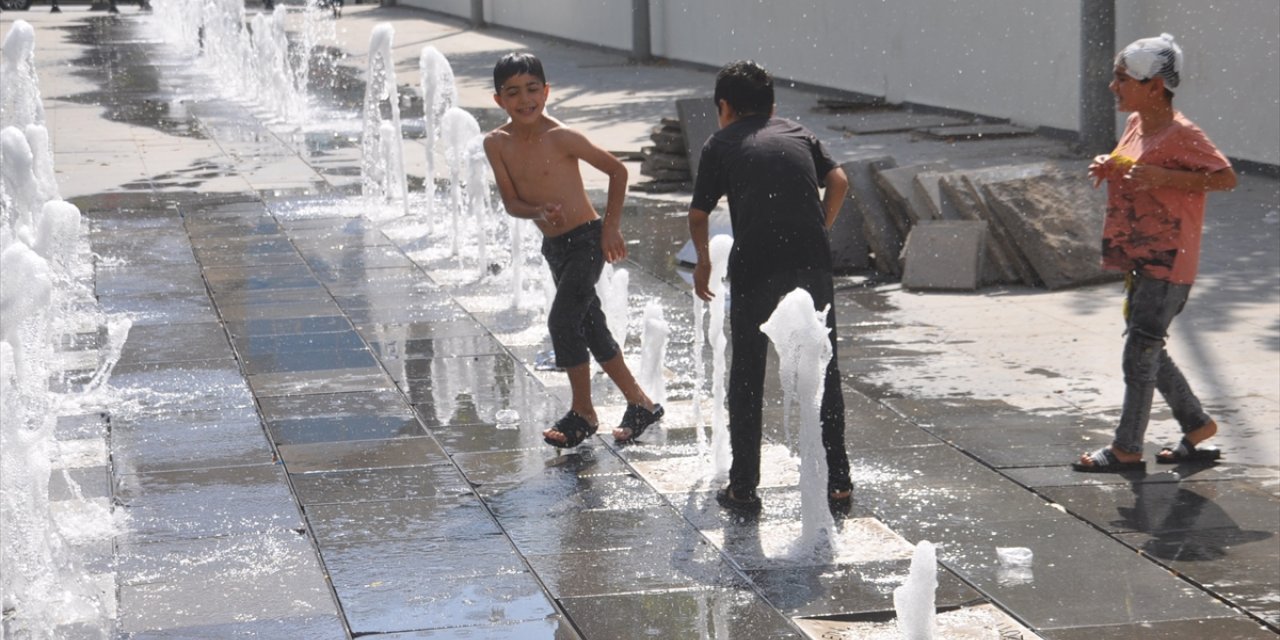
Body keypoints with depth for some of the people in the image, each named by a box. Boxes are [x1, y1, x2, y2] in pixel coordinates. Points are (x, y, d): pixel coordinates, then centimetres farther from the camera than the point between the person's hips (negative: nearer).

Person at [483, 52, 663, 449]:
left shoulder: (560, 137, -18)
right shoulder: (497, 144, -4)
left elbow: (617, 170, -9)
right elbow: (511, 202, -3)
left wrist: (611, 226, -9)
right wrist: (539, 212, -24)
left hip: (587, 240, -7)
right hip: (553, 247, 7)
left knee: (561, 321, -15)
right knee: (590, 327, 13)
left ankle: (582, 413, 1)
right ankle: (640, 404, 26)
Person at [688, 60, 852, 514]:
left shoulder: (721, 144, 14)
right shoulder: (799, 134, 22)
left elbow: (698, 215, 13)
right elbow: (837, 180, 8)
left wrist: (703, 259, 30)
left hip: (756, 263, -2)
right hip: (812, 259, 2)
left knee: (747, 374, 10)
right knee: (823, 369, 12)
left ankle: (743, 488, 13)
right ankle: (837, 482, 14)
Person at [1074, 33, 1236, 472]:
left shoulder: (1181, 134, -17)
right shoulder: (1136, 125, 9)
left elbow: (1226, 178, -19)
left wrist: (1164, 176, -28)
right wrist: (1108, 167, 3)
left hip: (1169, 262, -9)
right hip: (1138, 259, 9)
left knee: (1140, 350, -6)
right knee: (1147, 350, 15)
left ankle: (1126, 449, 3)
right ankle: (1196, 425, 29)